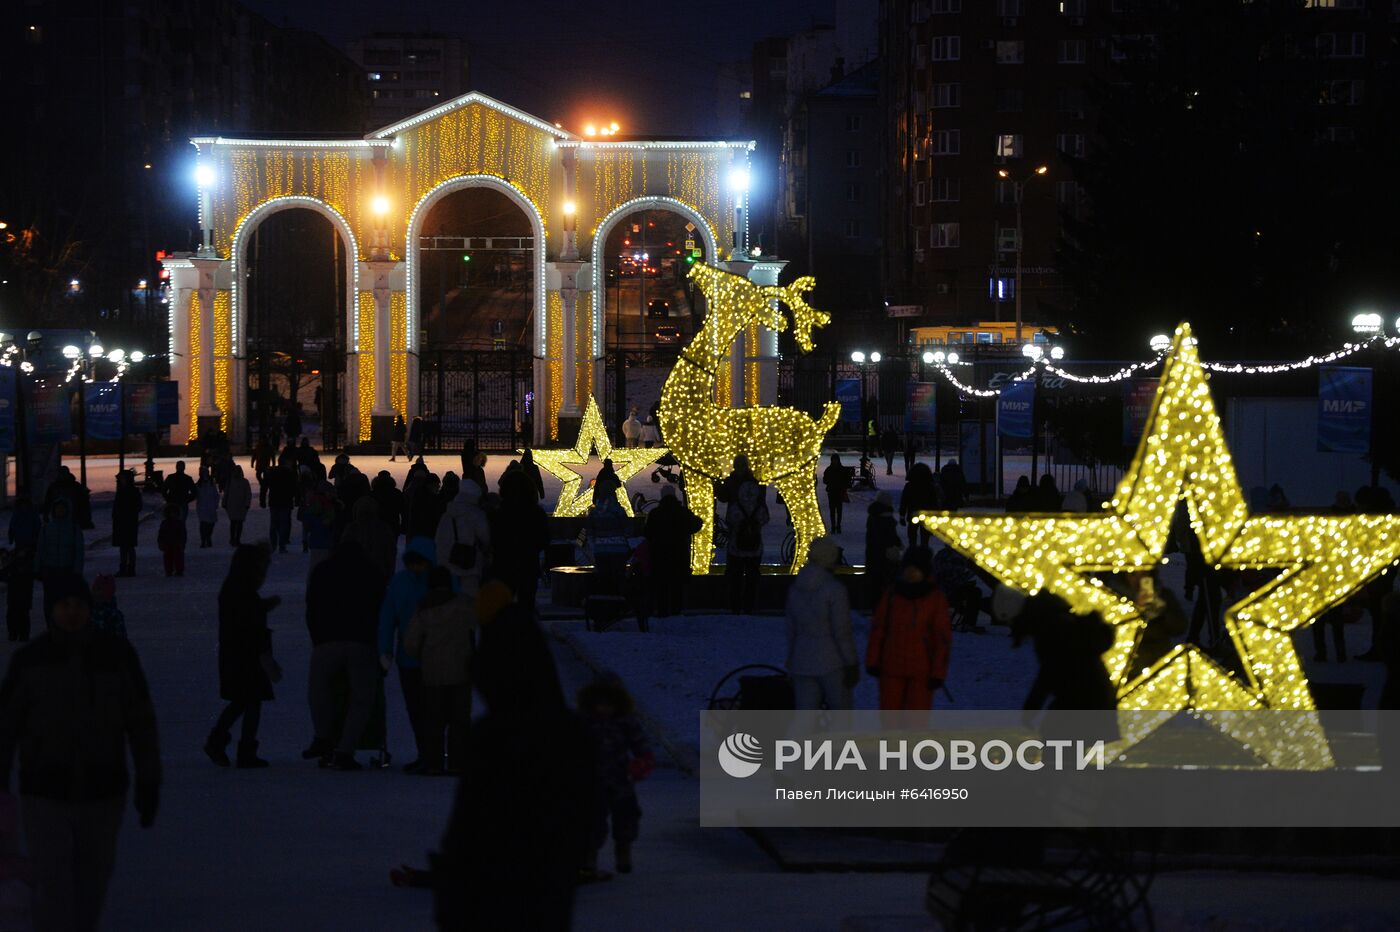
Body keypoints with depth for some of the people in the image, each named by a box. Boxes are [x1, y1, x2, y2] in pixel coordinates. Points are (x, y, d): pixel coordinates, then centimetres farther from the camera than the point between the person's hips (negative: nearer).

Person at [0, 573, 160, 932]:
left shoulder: (118, 655, -6)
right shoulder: (29, 660, -9)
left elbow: (141, 721, 0)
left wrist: (149, 782, -3)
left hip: (102, 794, 2)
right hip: (45, 796, -2)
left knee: (90, 888, 18)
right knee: (53, 898, -11)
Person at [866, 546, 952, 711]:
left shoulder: (935, 599, -4)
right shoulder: (892, 595, 4)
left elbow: (942, 637, -4)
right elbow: (878, 628, 9)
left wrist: (938, 672, -8)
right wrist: (872, 661, 5)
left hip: (921, 672, -3)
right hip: (891, 669, 3)